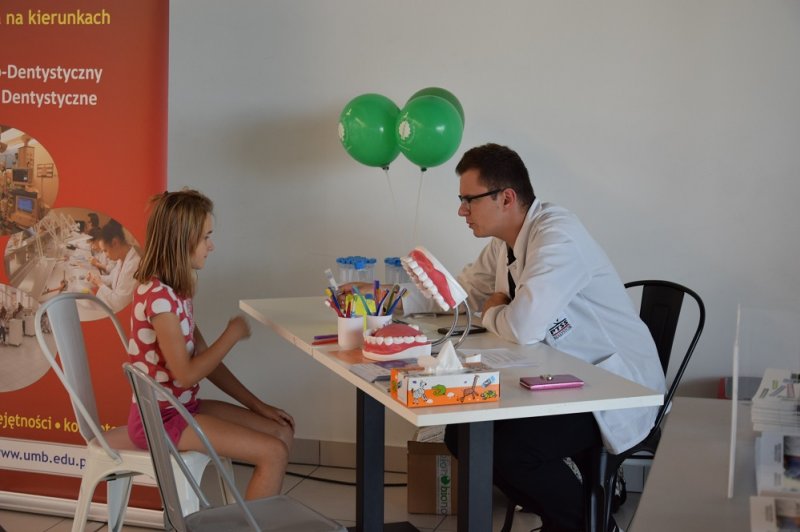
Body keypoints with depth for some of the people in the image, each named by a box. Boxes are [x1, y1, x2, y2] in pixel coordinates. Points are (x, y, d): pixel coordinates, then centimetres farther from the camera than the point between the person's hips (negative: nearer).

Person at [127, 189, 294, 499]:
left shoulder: (175, 289, 9)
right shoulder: (159, 296, -21)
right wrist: (233, 335, -11)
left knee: (282, 431, 7)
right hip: (159, 419, -10)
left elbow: (204, 358, 11)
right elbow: (186, 374, -23)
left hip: (183, 406, 10)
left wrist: (258, 405, 7)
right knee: (273, 453, -14)